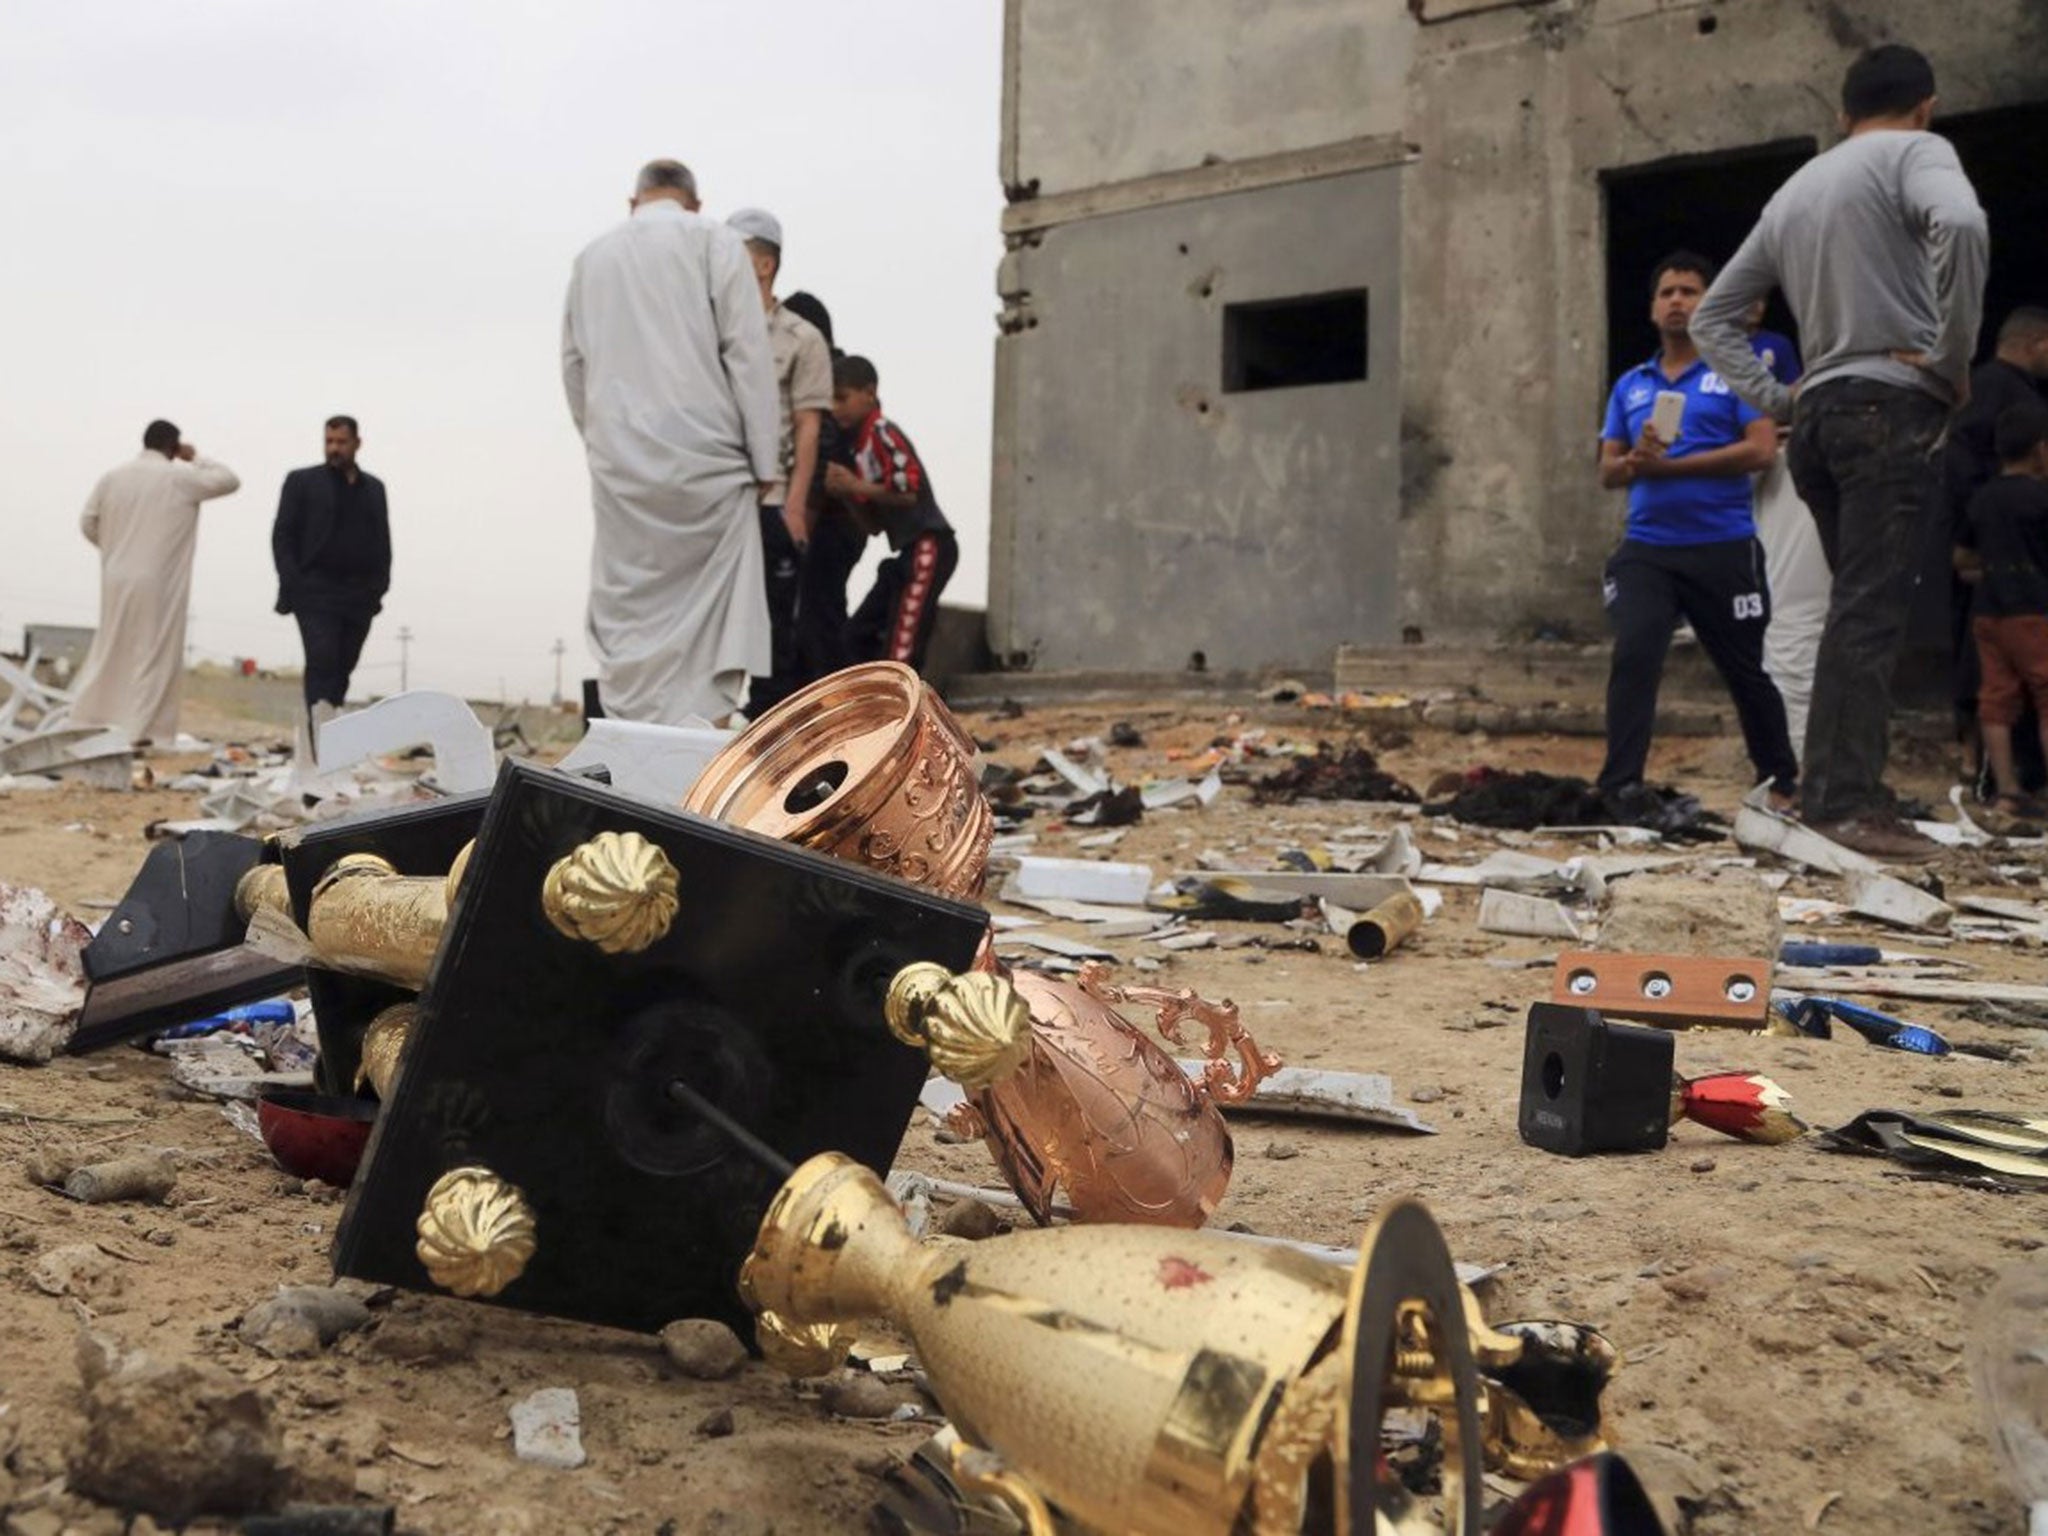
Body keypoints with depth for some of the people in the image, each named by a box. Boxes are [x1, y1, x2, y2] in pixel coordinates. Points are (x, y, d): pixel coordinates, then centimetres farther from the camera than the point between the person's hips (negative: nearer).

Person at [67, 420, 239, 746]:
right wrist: (196, 459, 12)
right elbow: (230, 480, 3)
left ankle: (82, 719, 18)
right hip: (158, 583, -5)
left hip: (116, 579, 5)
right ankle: (137, 729, 0)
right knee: (152, 654, 2)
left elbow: (88, 523, 7)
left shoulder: (112, 477, 5)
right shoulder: (181, 478, -7)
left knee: (109, 650, 15)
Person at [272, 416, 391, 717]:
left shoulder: (374, 488, 18)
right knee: (322, 660, -16)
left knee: (342, 667, 3)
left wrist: (379, 585, 5)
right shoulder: (302, 481, 8)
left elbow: (382, 542, 18)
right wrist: (293, 584, -8)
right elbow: (282, 535, 3)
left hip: (359, 598, 4)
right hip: (316, 593, -3)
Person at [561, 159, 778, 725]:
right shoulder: (712, 240, 3)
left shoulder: (592, 255, 16)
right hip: (703, 456, -3)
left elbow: (573, 366, 20)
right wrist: (763, 461, -3)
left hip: (619, 461, 4)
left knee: (627, 612, 6)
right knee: (711, 611, 1)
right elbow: (747, 353, -5)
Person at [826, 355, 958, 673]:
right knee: (859, 634, 13)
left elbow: (909, 490, -21)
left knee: (900, 645, -14)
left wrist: (858, 487, -13)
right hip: (908, 551, 10)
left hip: (928, 546, -10)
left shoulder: (883, 433, -9)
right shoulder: (861, 447, 18)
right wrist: (848, 494, 2)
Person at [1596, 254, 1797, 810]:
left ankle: (1783, 781, 29)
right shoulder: (1630, 386, 14)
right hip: (1645, 548, 2)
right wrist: (1636, 459, -13)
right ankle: (1618, 788, -14)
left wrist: (1668, 465, -12)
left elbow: (1762, 450, -9)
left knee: (1746, 670, 11)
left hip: (1724, 547, -2)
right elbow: (1609, 472, 12)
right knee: (1632, 659, -15)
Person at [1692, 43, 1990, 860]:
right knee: (1869, 614, -11)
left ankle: (1833, 790, 10)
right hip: (1889, 405, -7)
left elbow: (1711, 316, 22)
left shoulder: (1794, 190, 21)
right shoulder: (1916, 152, 0)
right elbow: (1961, 224, -23)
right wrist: (1954, 358, -14)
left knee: (1859, 610, 12)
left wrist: (1773, 399, 13)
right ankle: (1846, 801, -13)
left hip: (1820, 412, 7)